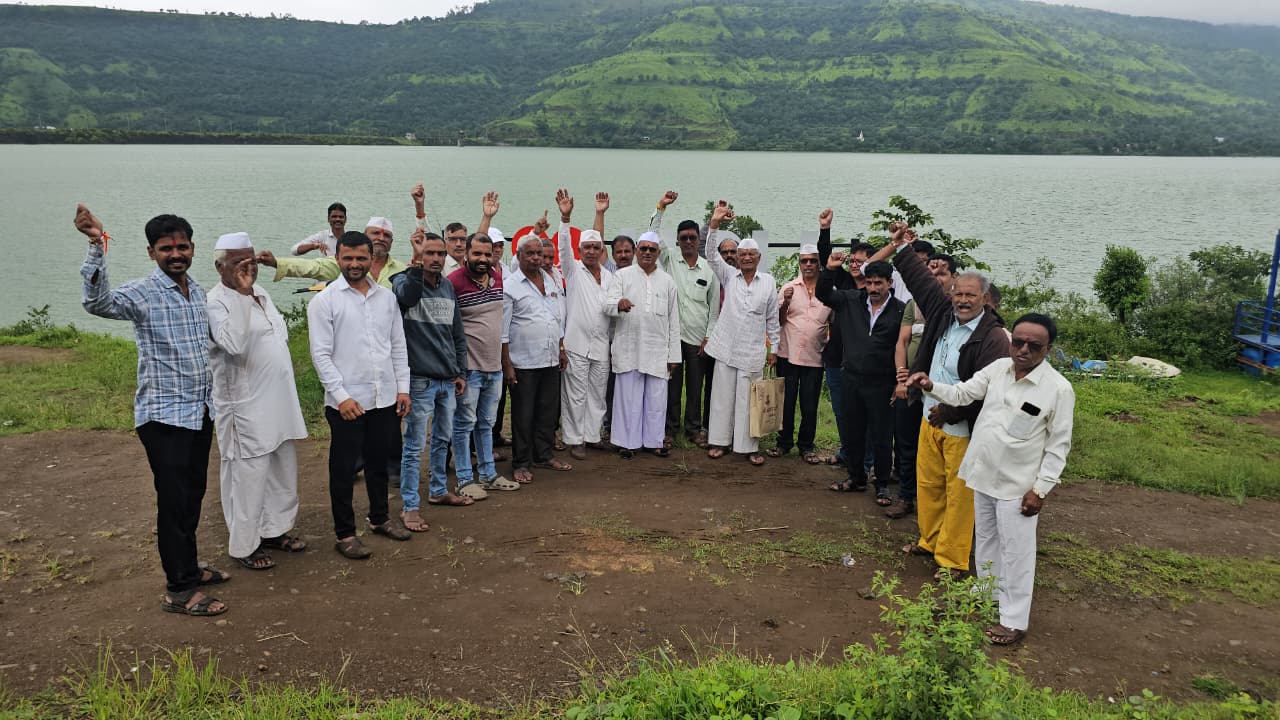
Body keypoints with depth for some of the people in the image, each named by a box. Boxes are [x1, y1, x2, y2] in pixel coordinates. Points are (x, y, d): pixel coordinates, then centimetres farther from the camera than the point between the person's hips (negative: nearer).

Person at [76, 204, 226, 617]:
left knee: (193, 496, 17)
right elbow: (98, 302, -35)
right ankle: (179, 591, 9)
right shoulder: (142, 293, -13)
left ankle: (188, 568, 33)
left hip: (200, 412, 7)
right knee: (174, 501, -1)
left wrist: (212, 398, 22)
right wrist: (96, 246, -46)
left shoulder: (198, 291, 8)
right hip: (164, 415, -7)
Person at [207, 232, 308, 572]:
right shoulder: (216, 302, -17)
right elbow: (234, 344, -34)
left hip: (278, 402, 9)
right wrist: (242, 294, -33)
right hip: (246, 408, -9)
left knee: (283, 471, 18)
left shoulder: (259, 292, 10)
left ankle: (274, 529, 33)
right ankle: (243, 545, 14)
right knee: (248, 477, 0)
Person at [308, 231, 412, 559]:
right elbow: (321, 354, -10)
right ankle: (345, 534, 17)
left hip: (385, 398, 5)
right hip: (346, 402, -4)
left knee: (379, 462, 18)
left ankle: (379, 518, 35)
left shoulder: (386, 297, 7)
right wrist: (341, 396, -16)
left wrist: (403, 387, 4)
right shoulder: (325, 301, -7)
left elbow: (398, 345, 10)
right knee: (344, 469, 5)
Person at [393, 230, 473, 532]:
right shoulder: (403, 281, -8)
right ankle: (410, 506, 7)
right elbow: (406, 296, -36)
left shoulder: (448, 287, 11)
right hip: (420, 379, -6)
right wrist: (417, 260, -39)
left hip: (447, 380, 7)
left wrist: (460, 371, 13)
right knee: (415, 445, -1)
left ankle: (438, 491, 33)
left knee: (443, 439, 18)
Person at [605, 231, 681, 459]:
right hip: (629, 349, -2)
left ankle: (654, 440, 17)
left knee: (656, 398, 5)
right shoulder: (623, 275, 6)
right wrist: (618, 303, -31)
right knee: (628, 397, 2)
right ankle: (628, 442, 12)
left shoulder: (667, 281, 12)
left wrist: (673, 354, 7)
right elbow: (607, 305, -7)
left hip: (658, 351, 2)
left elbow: (674, 321, 12)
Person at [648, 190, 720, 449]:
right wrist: (661, 207, -17)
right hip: (673, 334, -1)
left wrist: (709, 336, 2)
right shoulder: (669, 259, 3)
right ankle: (670, 428, 16)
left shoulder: (709, 269, 5)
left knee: (695, 386, 8)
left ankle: (694, 429, 19)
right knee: (672, 385, 5)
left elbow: (714, 306, 7)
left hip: (698, 338, 1)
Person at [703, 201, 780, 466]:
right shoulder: (729, 276, 4)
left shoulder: (768, 281, 4)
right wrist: (714, 225, -22)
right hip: (726, 347, 1)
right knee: (722, 395, 7)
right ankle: (719, 441, 18)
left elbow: (772, 318, 8)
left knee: (748, 399, 3)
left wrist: (774, 347, 8)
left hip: (753, 351, -1)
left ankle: (749, 446, 12)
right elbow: (711, 255, -9)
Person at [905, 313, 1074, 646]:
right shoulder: (998, 368, -2)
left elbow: (1059, 445, -12)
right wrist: (931, 386, -13)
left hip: (1018, 485, -6)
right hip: (983, 474, 6)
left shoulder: (1059, 388, -16)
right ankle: (988, 594, 43)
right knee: (985, 538, 22)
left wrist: (1040, 489, -13)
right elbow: (961, 394, 5)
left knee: (1016, 550, 3)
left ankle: (1014, 621, 16)